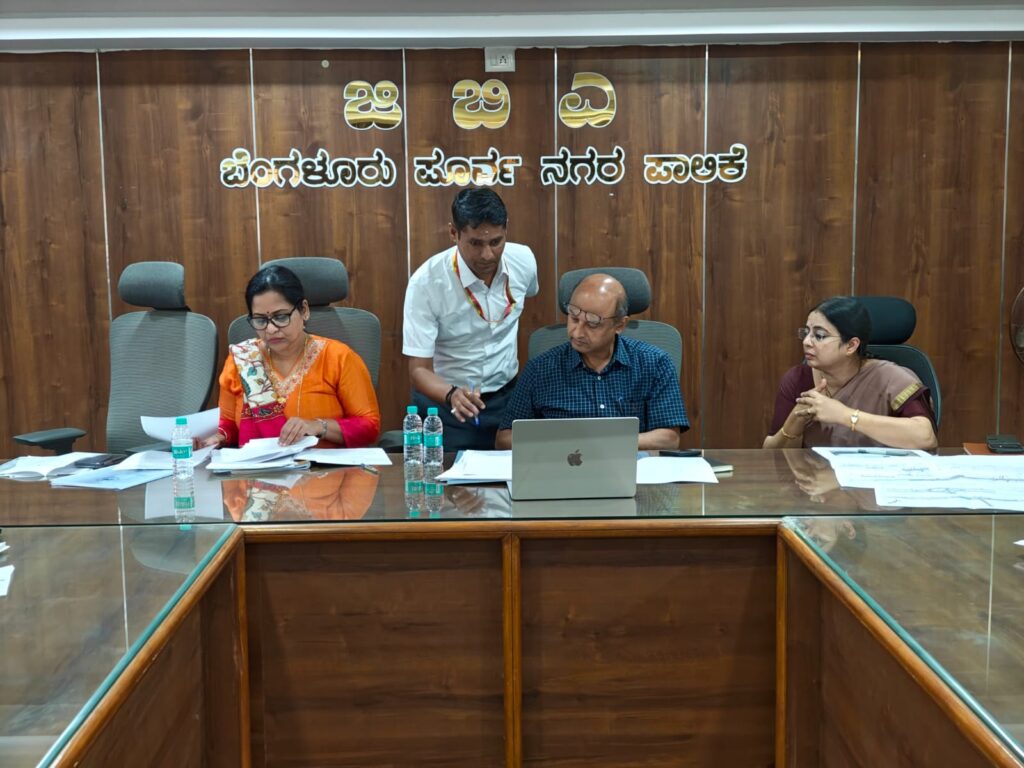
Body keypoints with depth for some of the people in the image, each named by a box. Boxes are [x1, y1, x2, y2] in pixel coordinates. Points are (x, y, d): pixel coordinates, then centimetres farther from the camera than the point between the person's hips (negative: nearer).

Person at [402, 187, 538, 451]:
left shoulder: (524, 261, -10)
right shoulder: (426, 282, -23)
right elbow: (419, 370, -21)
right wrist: (452, 394, -41)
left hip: (507, 396, 4)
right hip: (444, 401, -3)